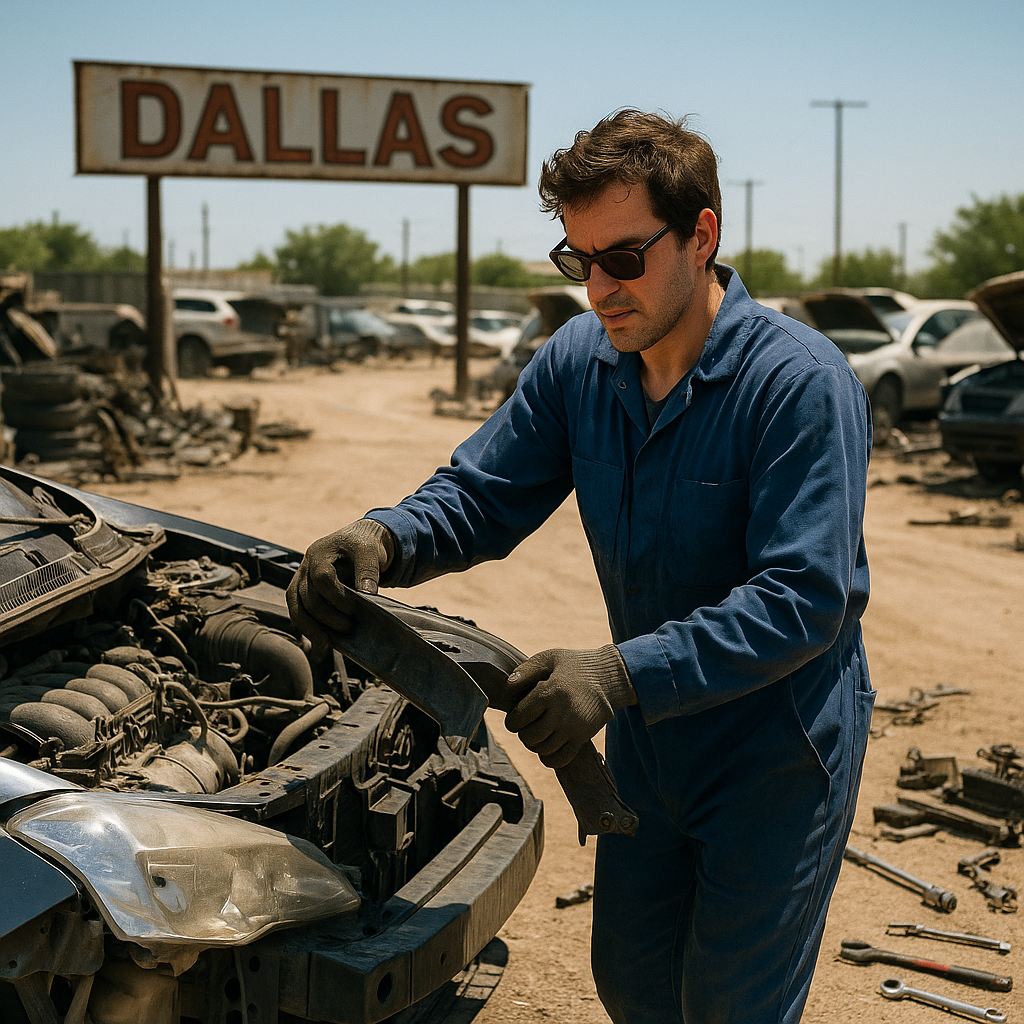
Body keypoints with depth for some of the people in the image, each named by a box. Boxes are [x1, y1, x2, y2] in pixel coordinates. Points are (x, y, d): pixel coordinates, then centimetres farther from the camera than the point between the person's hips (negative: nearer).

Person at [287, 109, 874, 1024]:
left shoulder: (800, 383, -24)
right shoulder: (578, 362, -5)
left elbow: (804, 598, -30)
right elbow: (478, 497, 0)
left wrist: (622, 673, -38)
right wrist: (382, 541, -23)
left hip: (777, 753, -6)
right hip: (649, 738, 6)